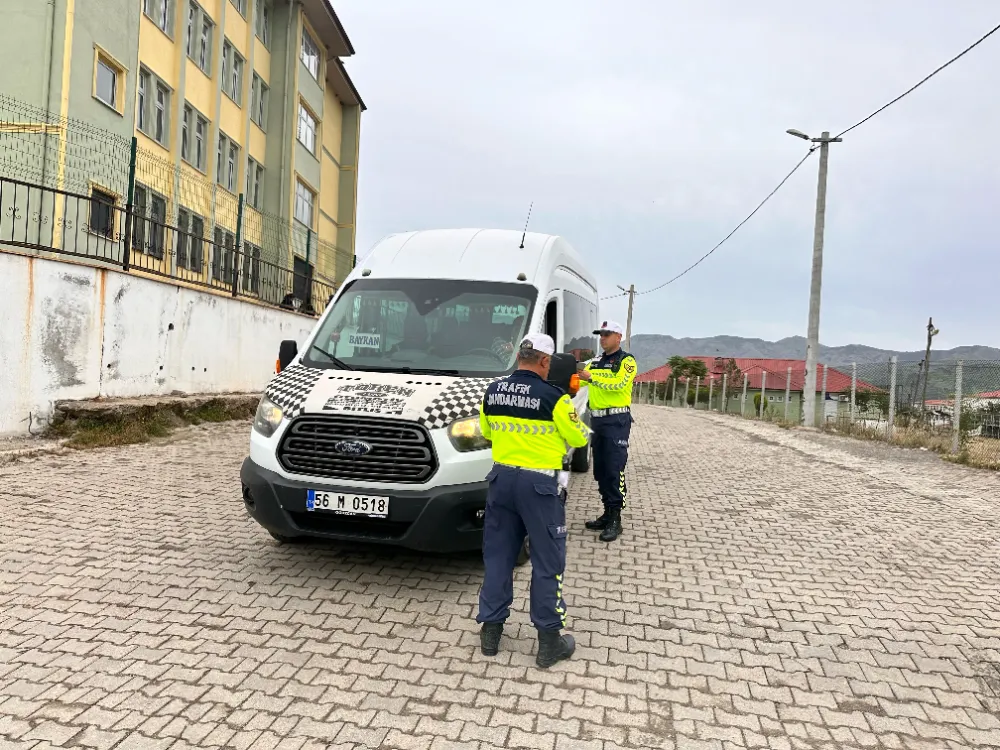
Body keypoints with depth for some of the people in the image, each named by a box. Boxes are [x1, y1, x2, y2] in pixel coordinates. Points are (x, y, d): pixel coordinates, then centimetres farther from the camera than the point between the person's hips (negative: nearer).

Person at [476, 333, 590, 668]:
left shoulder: (492, 392, 2)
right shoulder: (553, 397, -14)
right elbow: (578, 438, -2)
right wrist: (573, 419, 18)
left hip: (501, 478, 5)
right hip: (539, 483, -5)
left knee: (497, 556, 16)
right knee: (547, 562, 7)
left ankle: (491, 630, 25)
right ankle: (550, 641, 15)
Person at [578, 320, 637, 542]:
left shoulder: (626, 360, -3)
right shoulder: (595, 362, 17)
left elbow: (619, 383, -20)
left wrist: (592, 378, -27)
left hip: (617, 421, -7)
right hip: (597, 419, 7)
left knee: (614, 470, -9)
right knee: (600, 470, 11)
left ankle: (615, 520, -5)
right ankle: (607, 513, 21)